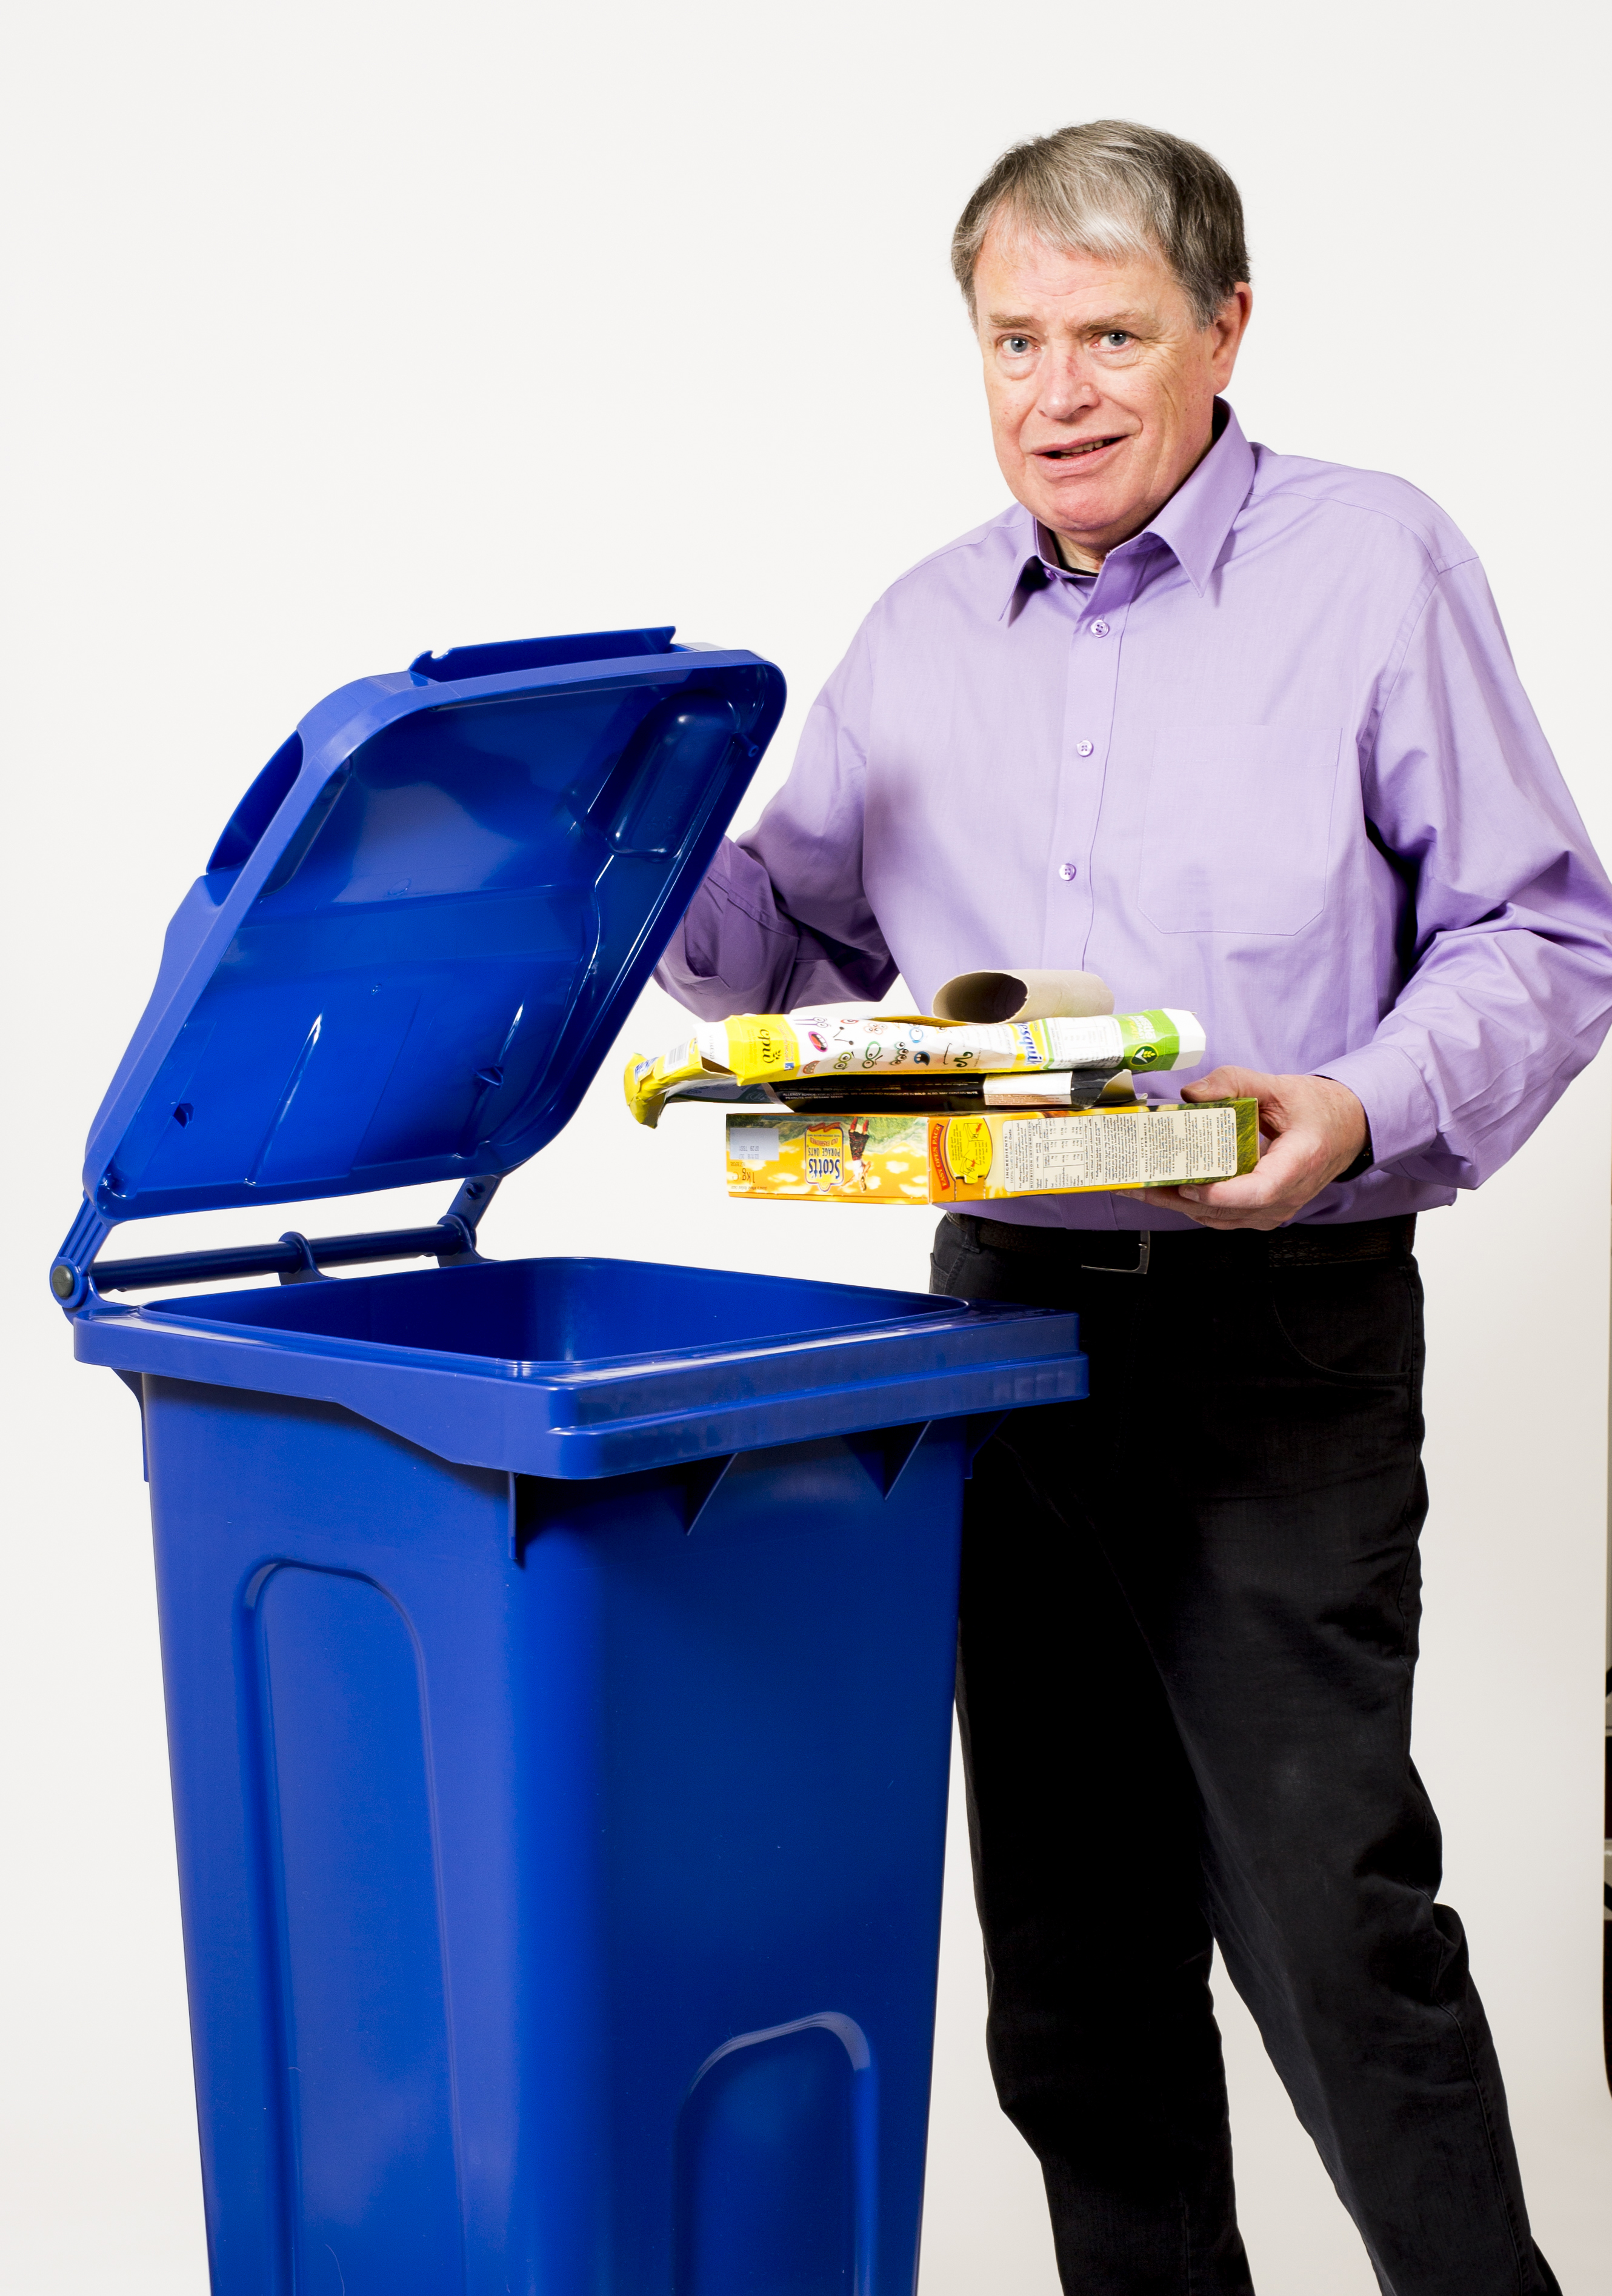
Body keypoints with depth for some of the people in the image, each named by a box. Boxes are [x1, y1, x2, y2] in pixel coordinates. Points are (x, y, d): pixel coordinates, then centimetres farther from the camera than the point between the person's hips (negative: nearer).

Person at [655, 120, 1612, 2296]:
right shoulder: (923, 630, 13)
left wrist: (1366, 1111, -21)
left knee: (1326, 1909, -7)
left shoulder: (1375, 563, -2)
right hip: (1007, 1311, 5)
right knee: (1074, 1932, 12)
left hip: (1282, 1333, -5)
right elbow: (806, 927, 18)